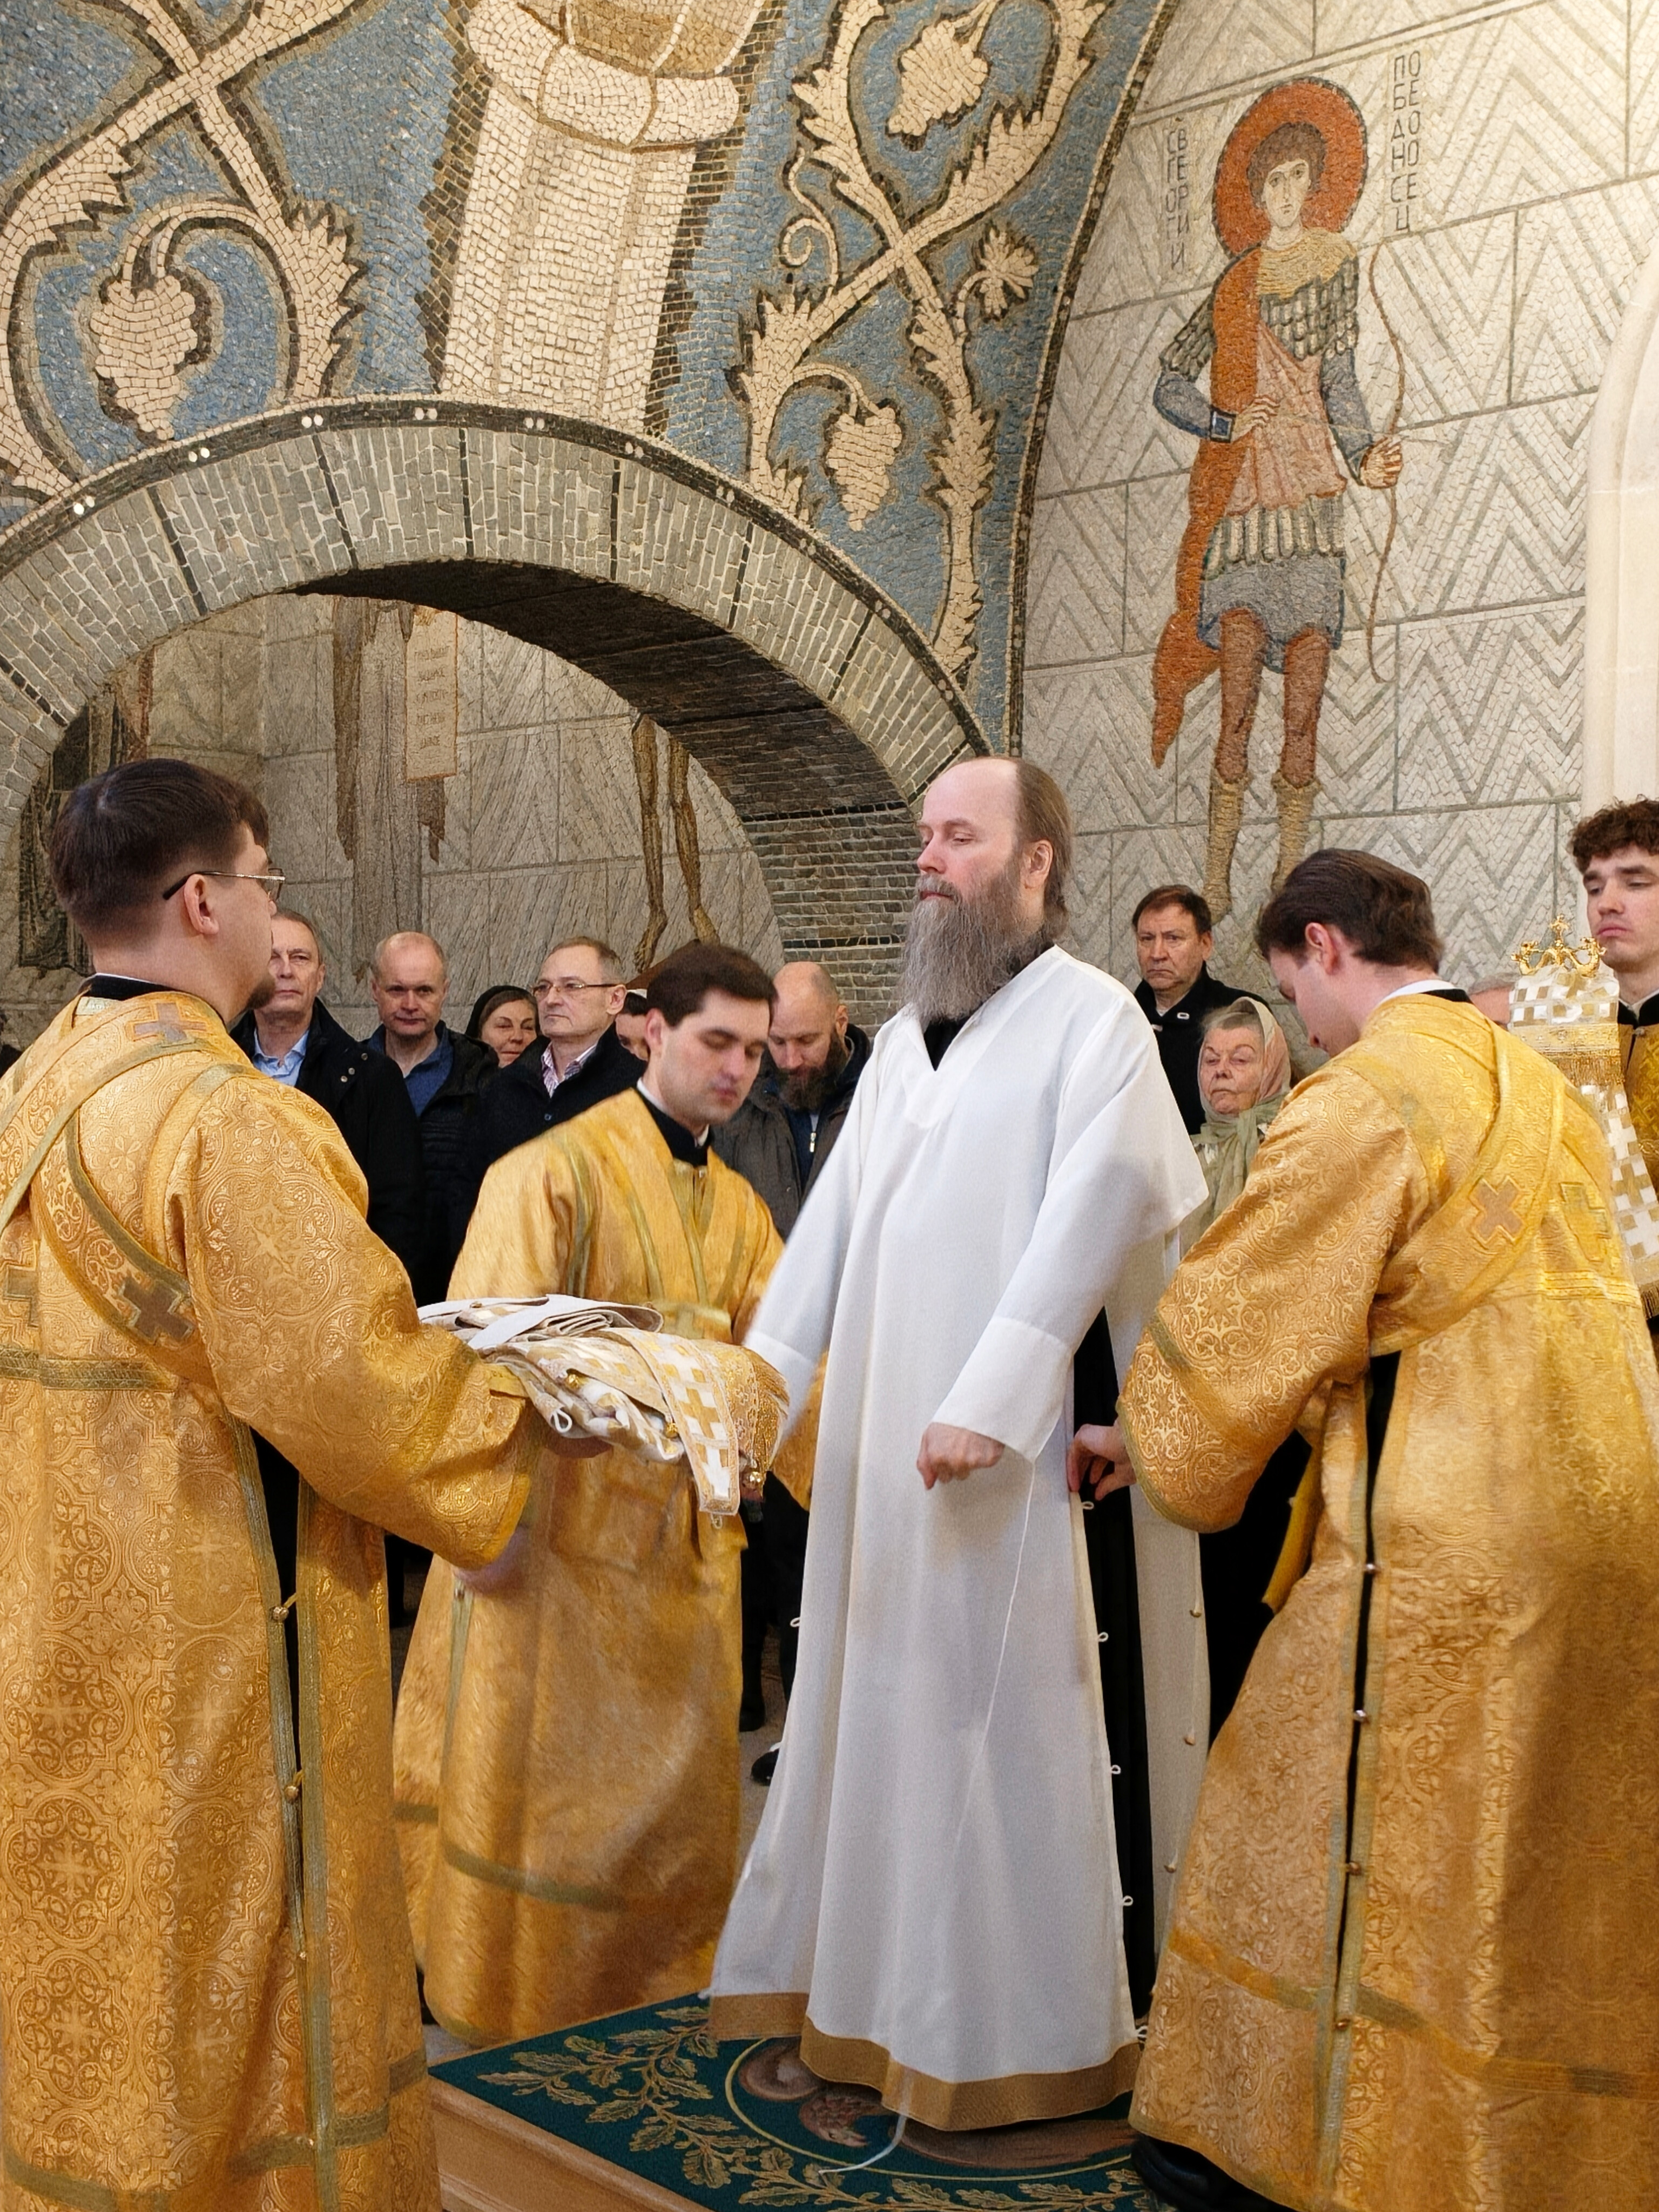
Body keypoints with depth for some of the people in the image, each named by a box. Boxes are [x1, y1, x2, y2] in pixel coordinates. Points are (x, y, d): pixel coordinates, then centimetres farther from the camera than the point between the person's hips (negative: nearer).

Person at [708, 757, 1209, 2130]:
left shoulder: (1092, 1019, -5)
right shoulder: (903, 1039, 17)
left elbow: (1086, 1218, -15)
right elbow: (833, 1221, 15)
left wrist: (989, 1401, -21)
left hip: (1003, 1450, -7)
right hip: (875, 1438, 7)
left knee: (994, 1711, -1)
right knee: (875, 1701, 12)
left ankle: (1009, 2028, 12)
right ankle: (863, 1975, 26)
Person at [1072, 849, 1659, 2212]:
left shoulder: (1363, 1101, -13)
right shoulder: (1536, 1081, 13)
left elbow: (1242, 1321, -9)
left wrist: (1148, 1443, 10)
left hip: (1451, 1544, -8)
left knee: (1367, 1855, 5)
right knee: (1546, 1865, 18)